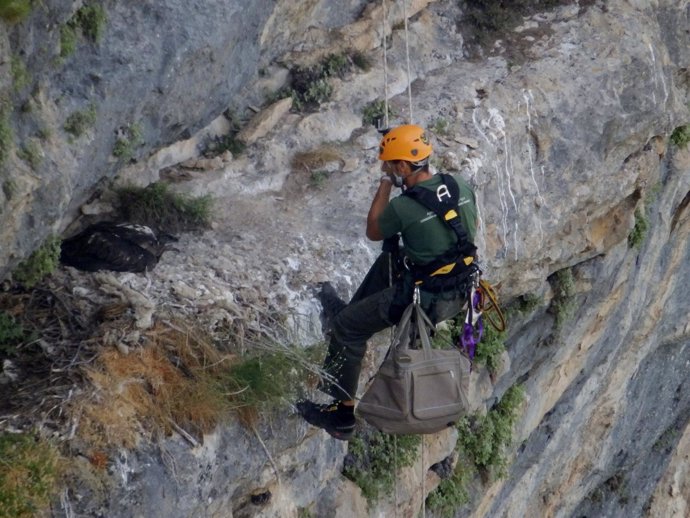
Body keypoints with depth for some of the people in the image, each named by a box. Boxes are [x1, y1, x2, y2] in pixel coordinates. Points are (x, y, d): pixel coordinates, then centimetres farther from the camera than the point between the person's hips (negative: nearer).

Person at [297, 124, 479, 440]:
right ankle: (350, 309, 52)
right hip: (460, 292, 7)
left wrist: (385, 185, -1)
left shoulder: (403, 207, -23)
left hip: (424, 300, -7)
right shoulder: (461, 186, -4)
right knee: (388, 260, 32)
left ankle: (341, 414, 14)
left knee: (347, 327, 8)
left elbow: (373, 233, -2)